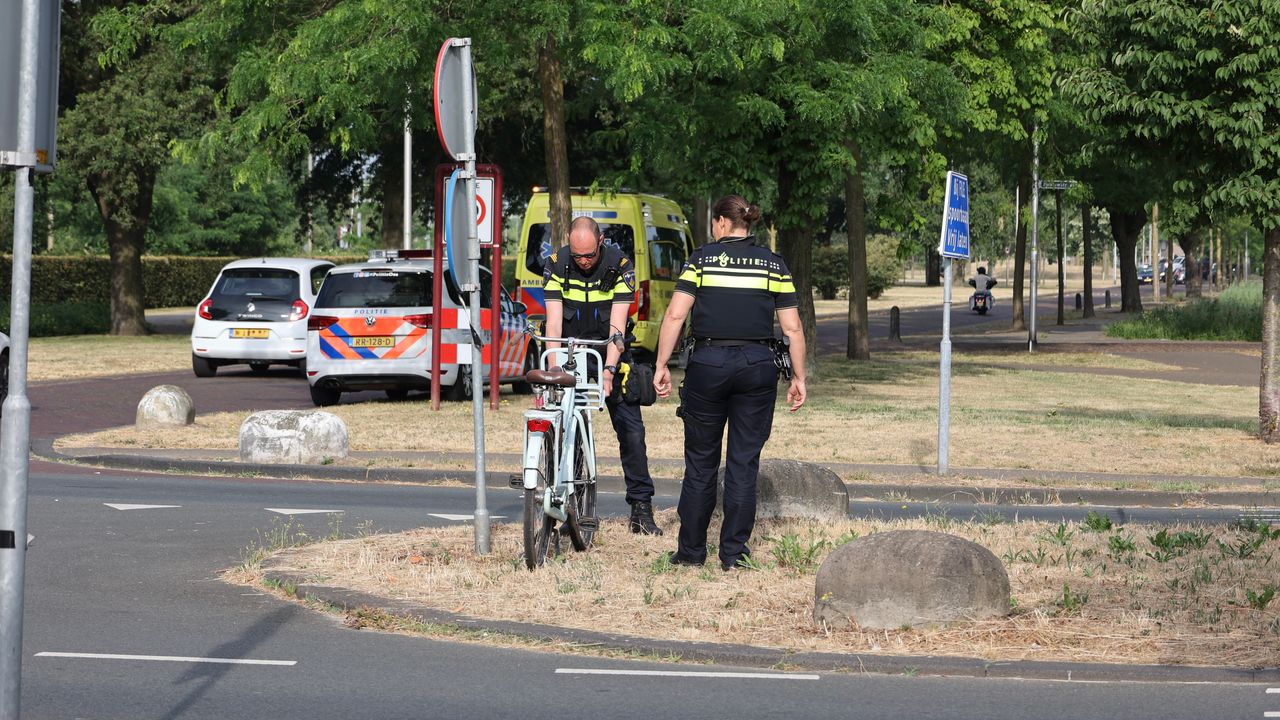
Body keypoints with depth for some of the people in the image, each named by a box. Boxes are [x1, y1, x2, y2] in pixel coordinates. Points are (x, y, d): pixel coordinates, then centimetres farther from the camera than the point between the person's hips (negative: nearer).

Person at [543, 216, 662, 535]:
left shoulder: (619, 266, -16)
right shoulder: (556, 264, -13)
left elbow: (617, 326, -23)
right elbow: (554, 321, -18)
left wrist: (608, 370, -35)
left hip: (610, 353, -1)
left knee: (631, 430, -6)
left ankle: (641, 508, 0)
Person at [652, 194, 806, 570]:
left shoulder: (702, 258, 1)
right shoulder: (773, 265, 6)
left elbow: (675, 315, -6)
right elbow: (792, 328, 3)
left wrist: (662, 365, -1)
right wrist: (798, 377, 10)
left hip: (708, 364, -1)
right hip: (757, 366, 1)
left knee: (700, 462, 9)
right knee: (744, 463, 7)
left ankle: (691, 550, 13)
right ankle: (734, 553, 7)